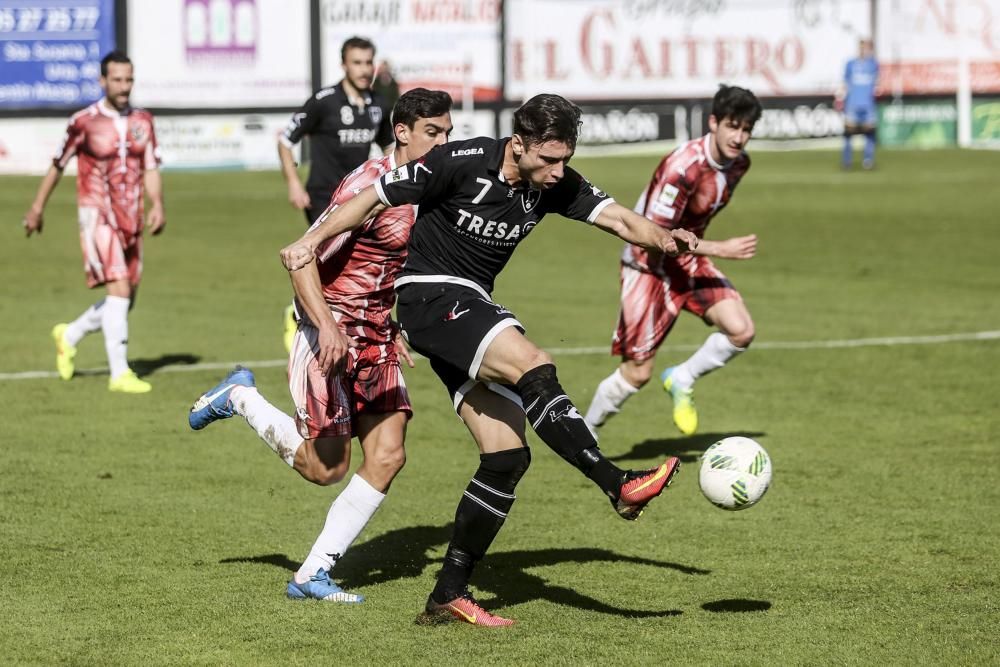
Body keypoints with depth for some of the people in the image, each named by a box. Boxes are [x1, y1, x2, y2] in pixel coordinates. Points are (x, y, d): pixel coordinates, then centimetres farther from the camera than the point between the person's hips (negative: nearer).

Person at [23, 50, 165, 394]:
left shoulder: (142, 121, 7)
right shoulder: (84, 121, -7)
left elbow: (151, 168, 8)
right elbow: (58, 164, 4)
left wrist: (157, 205, -9)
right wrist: (37, 207, 10)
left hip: (130, 218, 6)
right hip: (97, 214, -6)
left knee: (125, 299, 12)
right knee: (119, 288, -17)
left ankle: (69, 336, 36)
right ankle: (120, 373, -14)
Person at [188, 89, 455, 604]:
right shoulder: (368, 185, -19)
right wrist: (326, 326, -32)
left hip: (377, 340, 8)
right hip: (333, 335, -8)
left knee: (387, 456, -4)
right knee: (326, 468, -4)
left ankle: (313, 575, 4)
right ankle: (240, 398, 20)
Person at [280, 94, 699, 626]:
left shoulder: (555, 184, -2)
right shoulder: (463, 162, -18)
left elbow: (616, 217, -12)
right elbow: (377, 197, -9)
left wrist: (661, 238, -32)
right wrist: (312, 241, -7)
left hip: (473, 309, 7)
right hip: (430, 297, -7)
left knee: (507, 456, -1)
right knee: (533, 366, -29)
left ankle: (450, 592, 5)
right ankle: (619, 485, -29)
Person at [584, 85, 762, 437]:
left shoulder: (738, 162, -5)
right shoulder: (683, 166, -30)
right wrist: (721, 249, -31)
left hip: (690, 259, 7)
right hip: (648, 264, -7)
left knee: (741, 331, -17)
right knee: (637, 372, -3)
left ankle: (681, 380, 8)